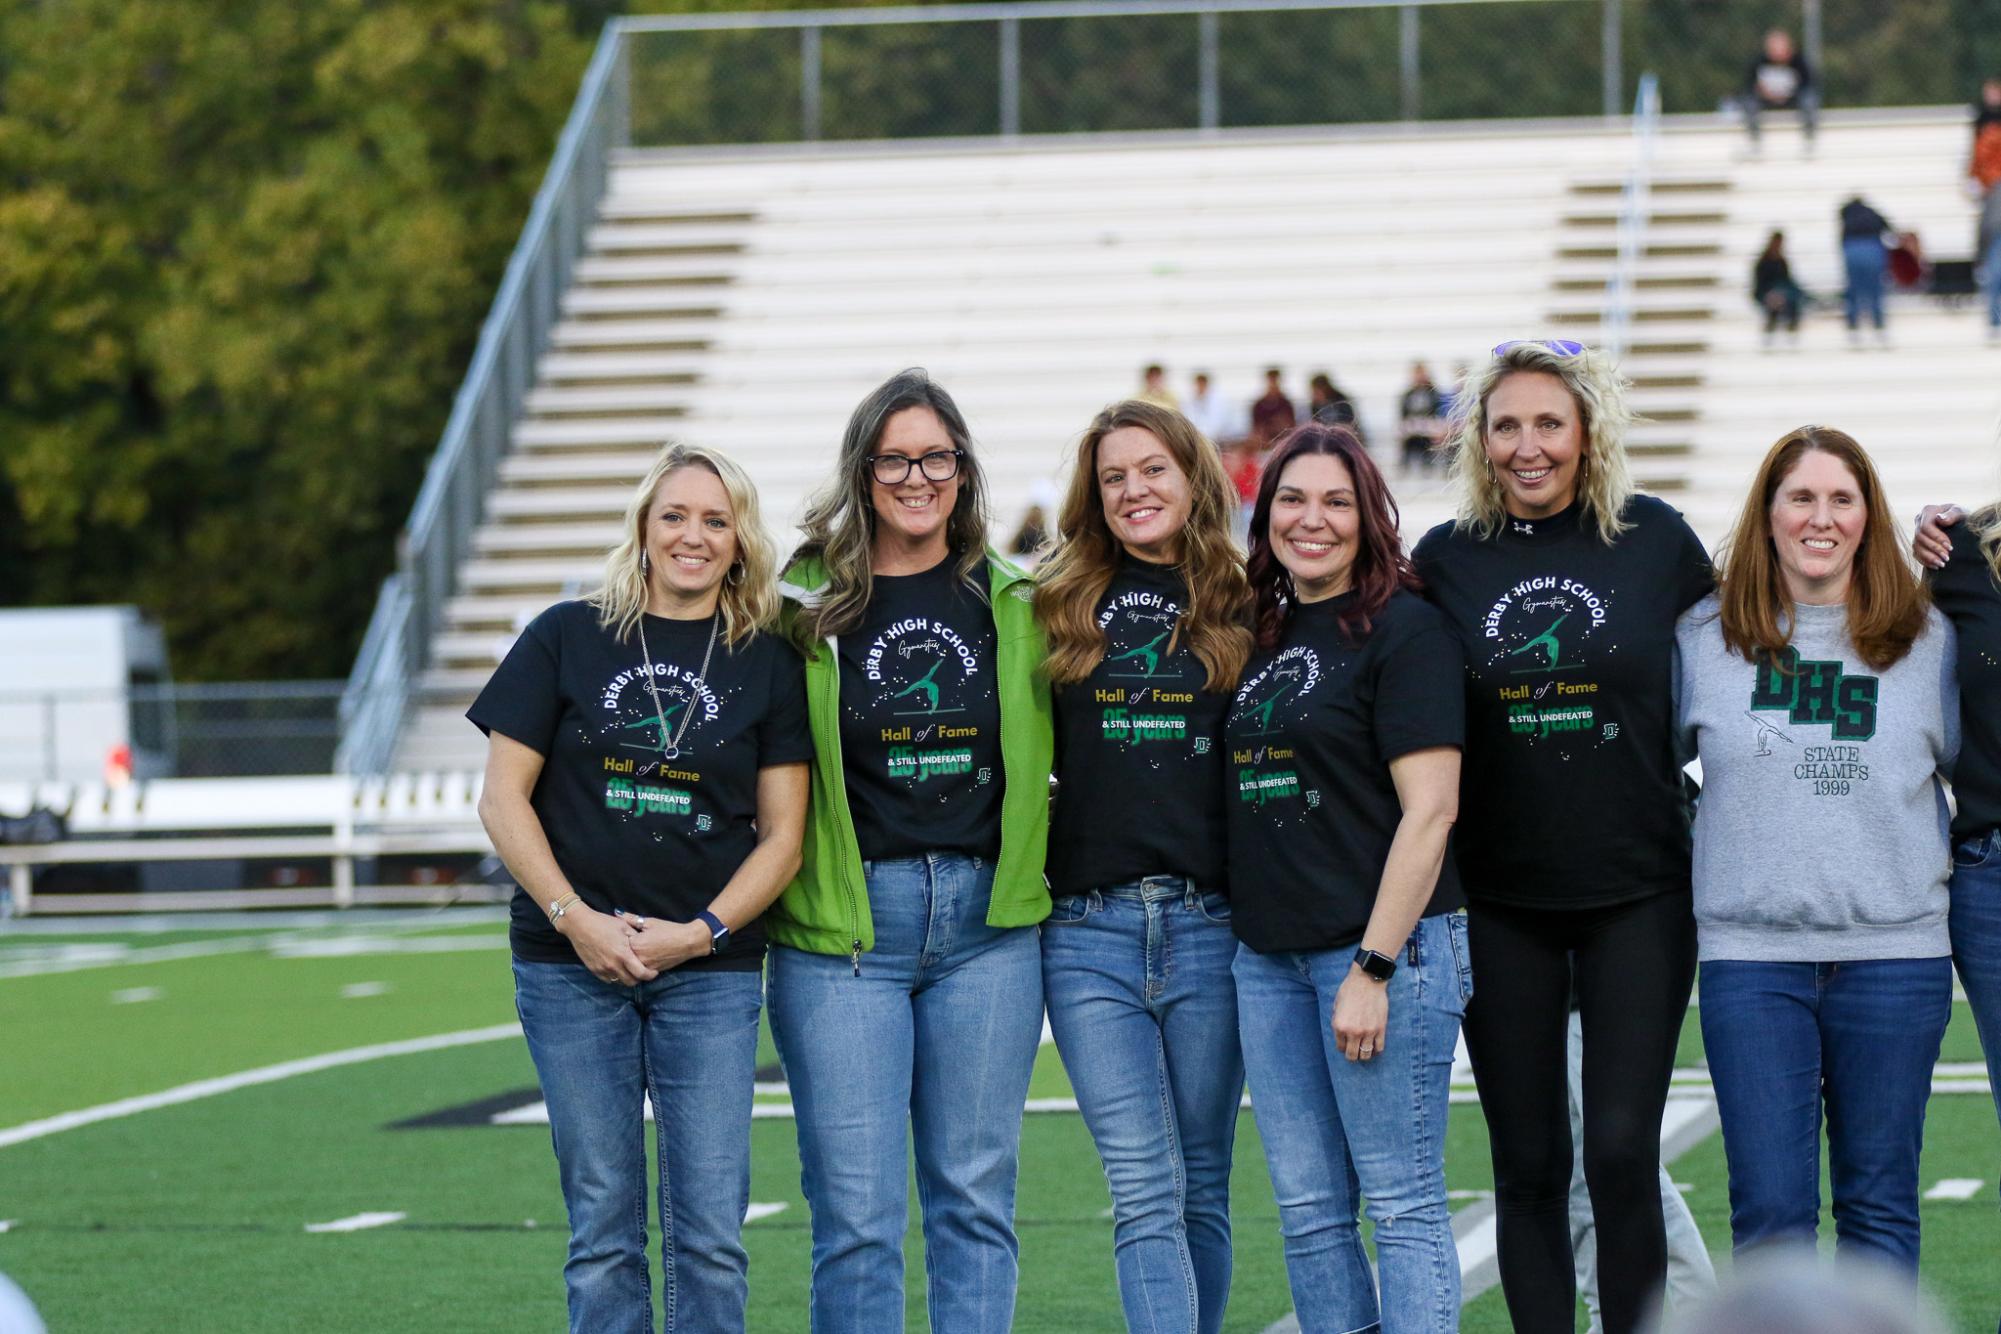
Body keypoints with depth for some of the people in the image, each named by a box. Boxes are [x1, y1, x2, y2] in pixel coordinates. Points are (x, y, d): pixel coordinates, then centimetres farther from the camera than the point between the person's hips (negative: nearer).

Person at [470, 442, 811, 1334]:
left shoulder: (768, 663, 6)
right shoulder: (567, 639, 4)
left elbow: (782, 833, 5)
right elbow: (503, 799, 2)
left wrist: (703, 932, -9)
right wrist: (577, 919, -9)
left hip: (712, 968, 0)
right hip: (573, 962, 0)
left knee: (710, 1228, -3)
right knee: (603, 1224, 2)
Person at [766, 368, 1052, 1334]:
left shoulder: (1014, 602, 7)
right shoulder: (808, 604, 0)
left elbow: (1059, 742, 18)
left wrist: (1029, 843, 8)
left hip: (987, 919, 2)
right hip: (844, 924, -2)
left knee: (975, 1197, 7)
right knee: (856, 1210, -3)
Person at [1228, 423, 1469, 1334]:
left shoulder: (1403, 629, -7)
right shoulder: (1267, 634, 15)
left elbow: (1429, 811, -13)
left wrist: (1375, 967, -17)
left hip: (1383, 949, -8)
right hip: (1269, 955, 8)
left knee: (1403, 1206, -4)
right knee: (1308, 1212, 8)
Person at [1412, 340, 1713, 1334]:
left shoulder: (1656, 540, 0)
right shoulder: (1445, 559, 2)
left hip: (1639, 892, -1)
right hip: (1501, 904, 2)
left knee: (1622, 1155, -9)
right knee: (1528, 1166, 5)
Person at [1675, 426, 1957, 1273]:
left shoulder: (1927, 639, 6)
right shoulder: (1703, 636, 5)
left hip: (1894, 951, 1)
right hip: (1750, 953, 0)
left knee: (1880, 1203, 7)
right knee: (1770, 1209, -3)